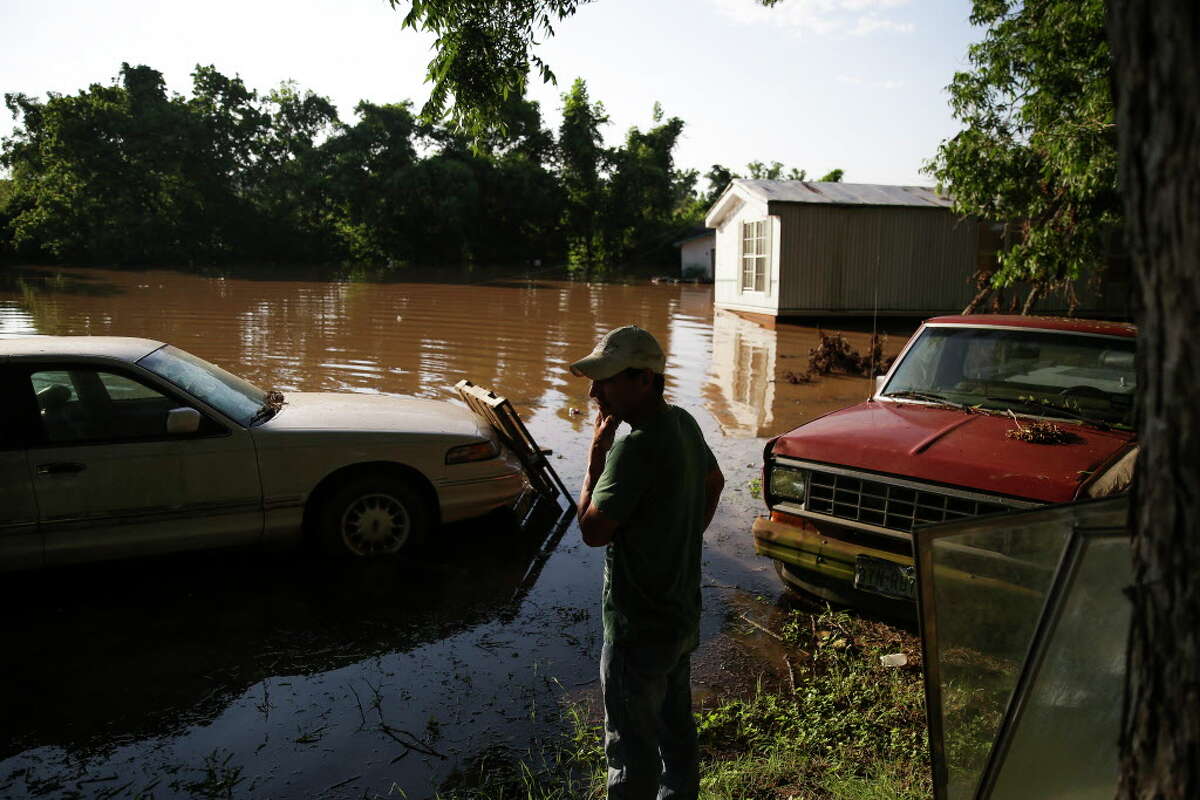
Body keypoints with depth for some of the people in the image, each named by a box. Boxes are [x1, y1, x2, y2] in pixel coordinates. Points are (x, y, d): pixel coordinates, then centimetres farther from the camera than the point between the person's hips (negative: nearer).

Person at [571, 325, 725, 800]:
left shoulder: (635, 447, -28)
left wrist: (596, 454, -17)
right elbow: (714, 482, 18)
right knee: (676, 729, 25)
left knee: (631, 745, 7)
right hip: (682, 613, 9)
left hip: (639, 627, -9)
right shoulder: (683, 424, 0)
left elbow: (593, 531, -23)